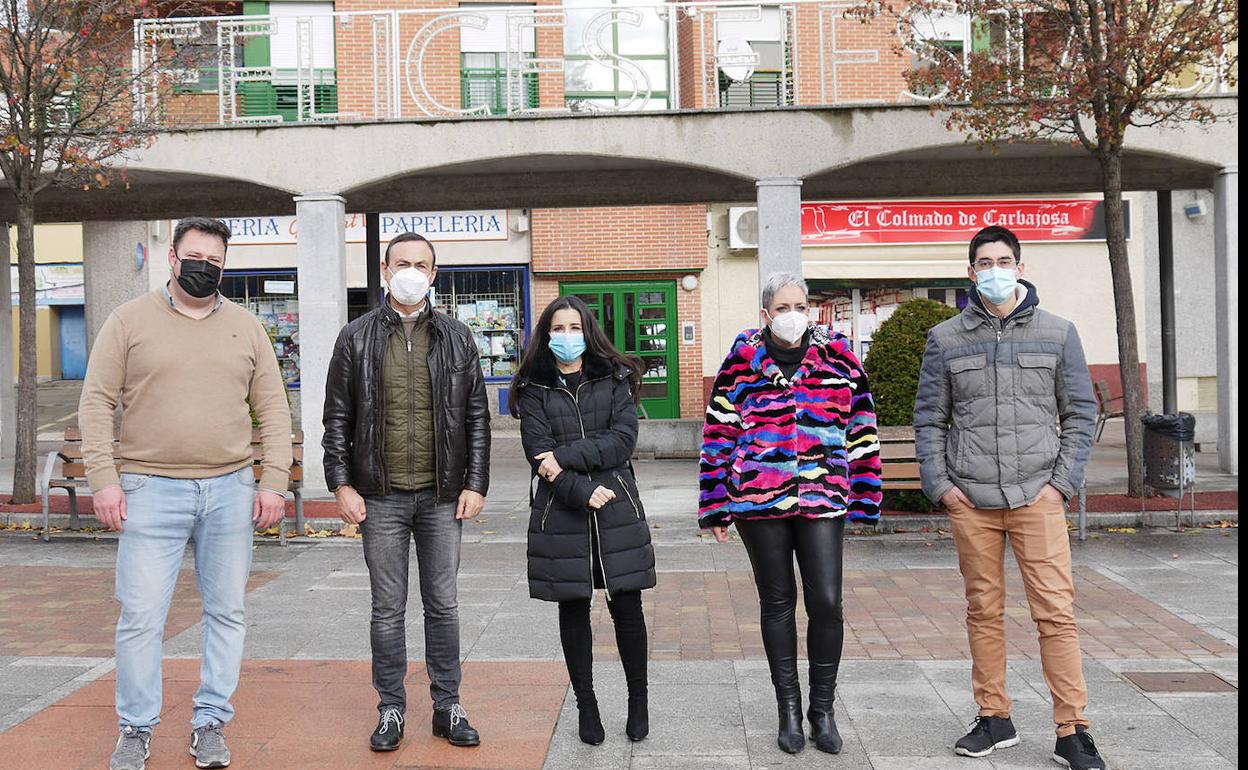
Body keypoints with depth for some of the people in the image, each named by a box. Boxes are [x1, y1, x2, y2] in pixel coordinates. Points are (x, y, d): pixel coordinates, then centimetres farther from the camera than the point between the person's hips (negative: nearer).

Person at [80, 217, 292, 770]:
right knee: (141, 616, -1)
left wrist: (273, 482, 1)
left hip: (230, 490, 3)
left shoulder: (246, 328, 10)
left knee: (226, 611, 7)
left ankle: (210, 723, 21)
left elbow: (272, 410, 9)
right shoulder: (130, 320, 4)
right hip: (151, 491, -2)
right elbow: (97, 402, 1)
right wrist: (102, 478, -8)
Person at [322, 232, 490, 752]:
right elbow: (337, 419, 4)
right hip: (381, 497, -1)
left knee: (443, 606, 8)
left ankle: (447, 707, 20)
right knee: (387, 609, 7)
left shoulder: (456, 338, 6)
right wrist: (341, 484, -3)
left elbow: (476, 416, 6)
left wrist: (475, 484, -1)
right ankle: (391, 710, 19)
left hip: (442, 495, 1)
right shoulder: (357, 337, 3)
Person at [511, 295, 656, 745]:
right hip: (561, 512, 0)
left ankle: (639, 701, 18)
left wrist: (566, 456, -14)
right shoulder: (534, 391, 5)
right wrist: (583, 492, -16)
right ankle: (586, 705, 19)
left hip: (617, 508, 0)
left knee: (626, 607, 3)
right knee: (573, 608, 7)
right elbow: (539, 452, -6)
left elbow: (623, 438, -6)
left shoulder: (614, 381, 8)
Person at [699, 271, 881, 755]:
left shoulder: (837, 356, 5)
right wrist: (716, 507, 2)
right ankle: (789, 710, 23)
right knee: (777, 602, 10)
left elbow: (861, 429, 7)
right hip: (759, 499, 0)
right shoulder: (742, 361, 3)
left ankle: (823, 710, 16)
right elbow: (720, 434, 5)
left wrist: (863, 498, 4)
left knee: (826, 602, -3)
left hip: (822, 499, 0)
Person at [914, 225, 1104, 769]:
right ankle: (994, 719, 21)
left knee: (1056, 612, -5)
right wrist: (939, 484, 0)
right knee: (983, 610, 9)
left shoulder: (1057, 333, 7)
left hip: (1037, 496, -1)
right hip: (970, 499, 1)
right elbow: (929, 418, 10)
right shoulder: (946, 338, 8)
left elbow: (1079, 413, 8)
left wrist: (1063, 481, -2)